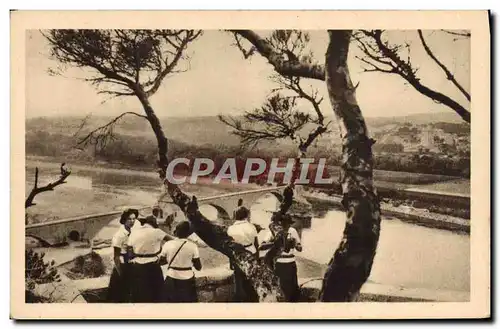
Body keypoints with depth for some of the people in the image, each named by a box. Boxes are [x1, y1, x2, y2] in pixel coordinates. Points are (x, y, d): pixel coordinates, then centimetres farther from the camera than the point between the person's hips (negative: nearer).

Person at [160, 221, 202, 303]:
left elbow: (161, 261, 2)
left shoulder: (168, 244, -10)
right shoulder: (193, 246, -13)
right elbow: (198, 267, -8)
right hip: (187, 281, -1)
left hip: (171, 280, 1)